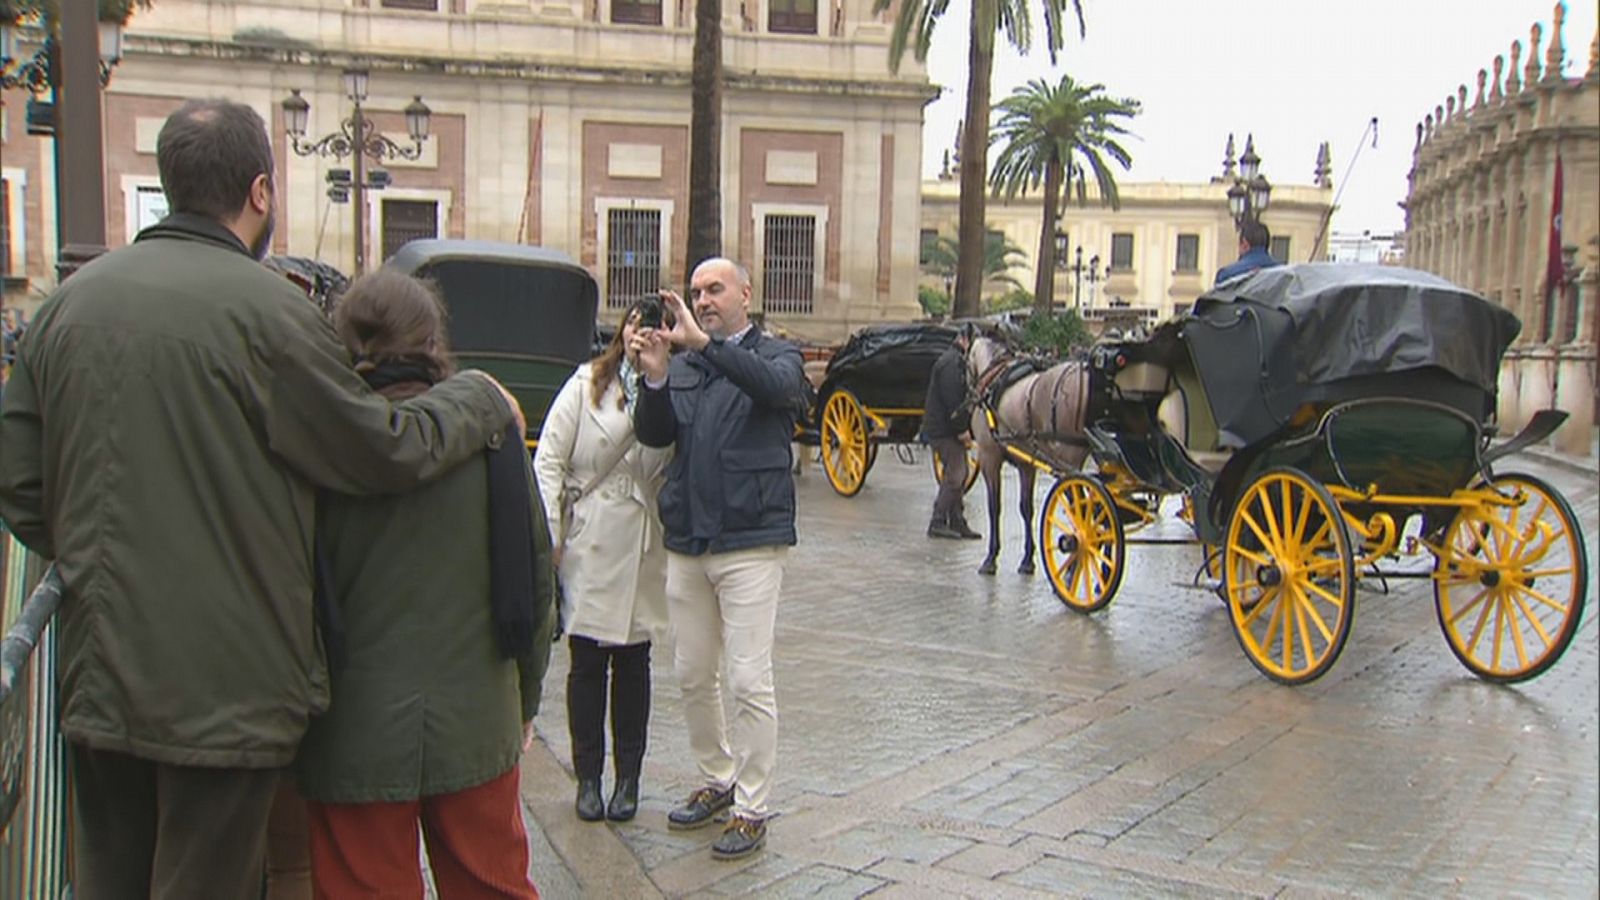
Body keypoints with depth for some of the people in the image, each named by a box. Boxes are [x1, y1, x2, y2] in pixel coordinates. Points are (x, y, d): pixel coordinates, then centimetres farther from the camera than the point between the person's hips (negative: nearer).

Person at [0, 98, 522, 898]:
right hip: (225, 681, -6)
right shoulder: (265, 307, -15)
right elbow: (385, 451, -10)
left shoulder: (68, 302, 4)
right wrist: (481, 400, 7)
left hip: (95, 675, 6)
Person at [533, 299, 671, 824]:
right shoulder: (586, 384, 1)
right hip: (587, 543, 0)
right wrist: (547, 533, -6)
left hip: (642, 548, 0)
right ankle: (588, 777, 19)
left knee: (632, 662, 9)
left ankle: (628, 777, 21)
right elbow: (550, 459, 0)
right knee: (586, 663, 5)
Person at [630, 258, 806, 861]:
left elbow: (775, 385, -24)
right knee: (693, 676, 14)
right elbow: (653, 435, 0)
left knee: (749, 681, -3)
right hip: (686, 543, 5)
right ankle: (718, 780, 33)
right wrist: (654, 380, -18)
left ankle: (751, 810, 9)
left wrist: (704, 342, -32)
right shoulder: (683, 363, 10)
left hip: (750, 543, -5)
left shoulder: (774, 355, 0)